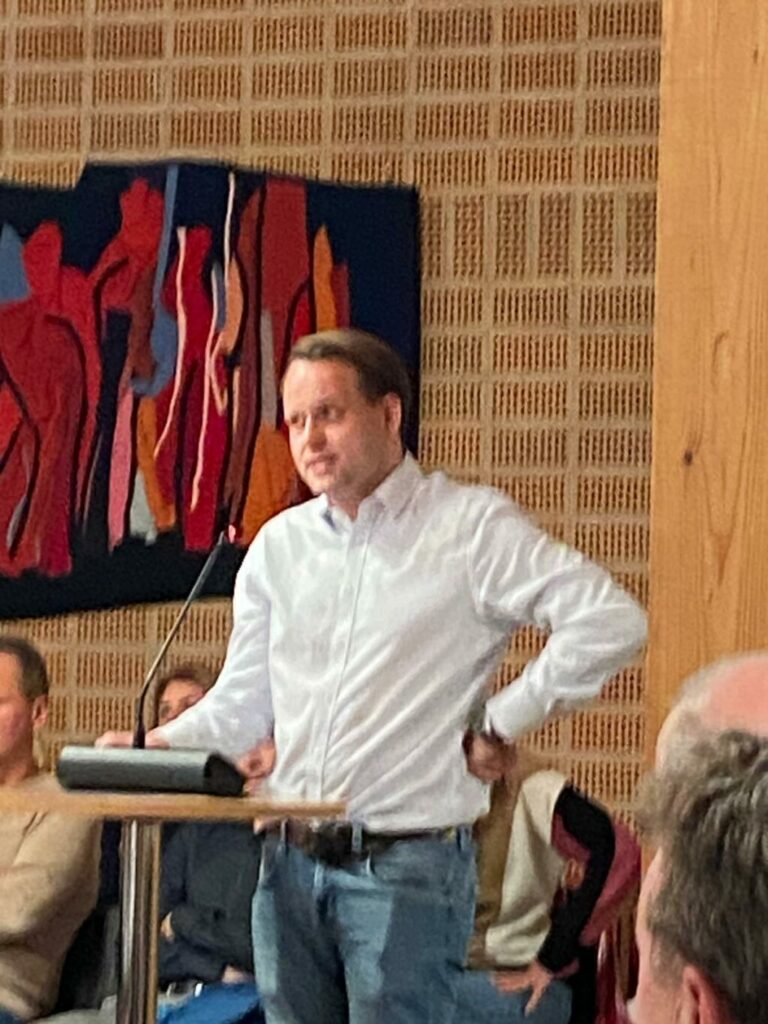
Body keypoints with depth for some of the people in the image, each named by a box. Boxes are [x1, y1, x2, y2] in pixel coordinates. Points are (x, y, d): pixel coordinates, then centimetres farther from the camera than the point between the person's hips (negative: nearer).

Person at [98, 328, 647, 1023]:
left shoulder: (471, 528, -5)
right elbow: (242, 704, 16)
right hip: (291, 864, 6)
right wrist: (154, 748, -3)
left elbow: (611, 623, -14)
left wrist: (500, 730, -11)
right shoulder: (280, 544, 13)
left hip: (408, 868, -6)